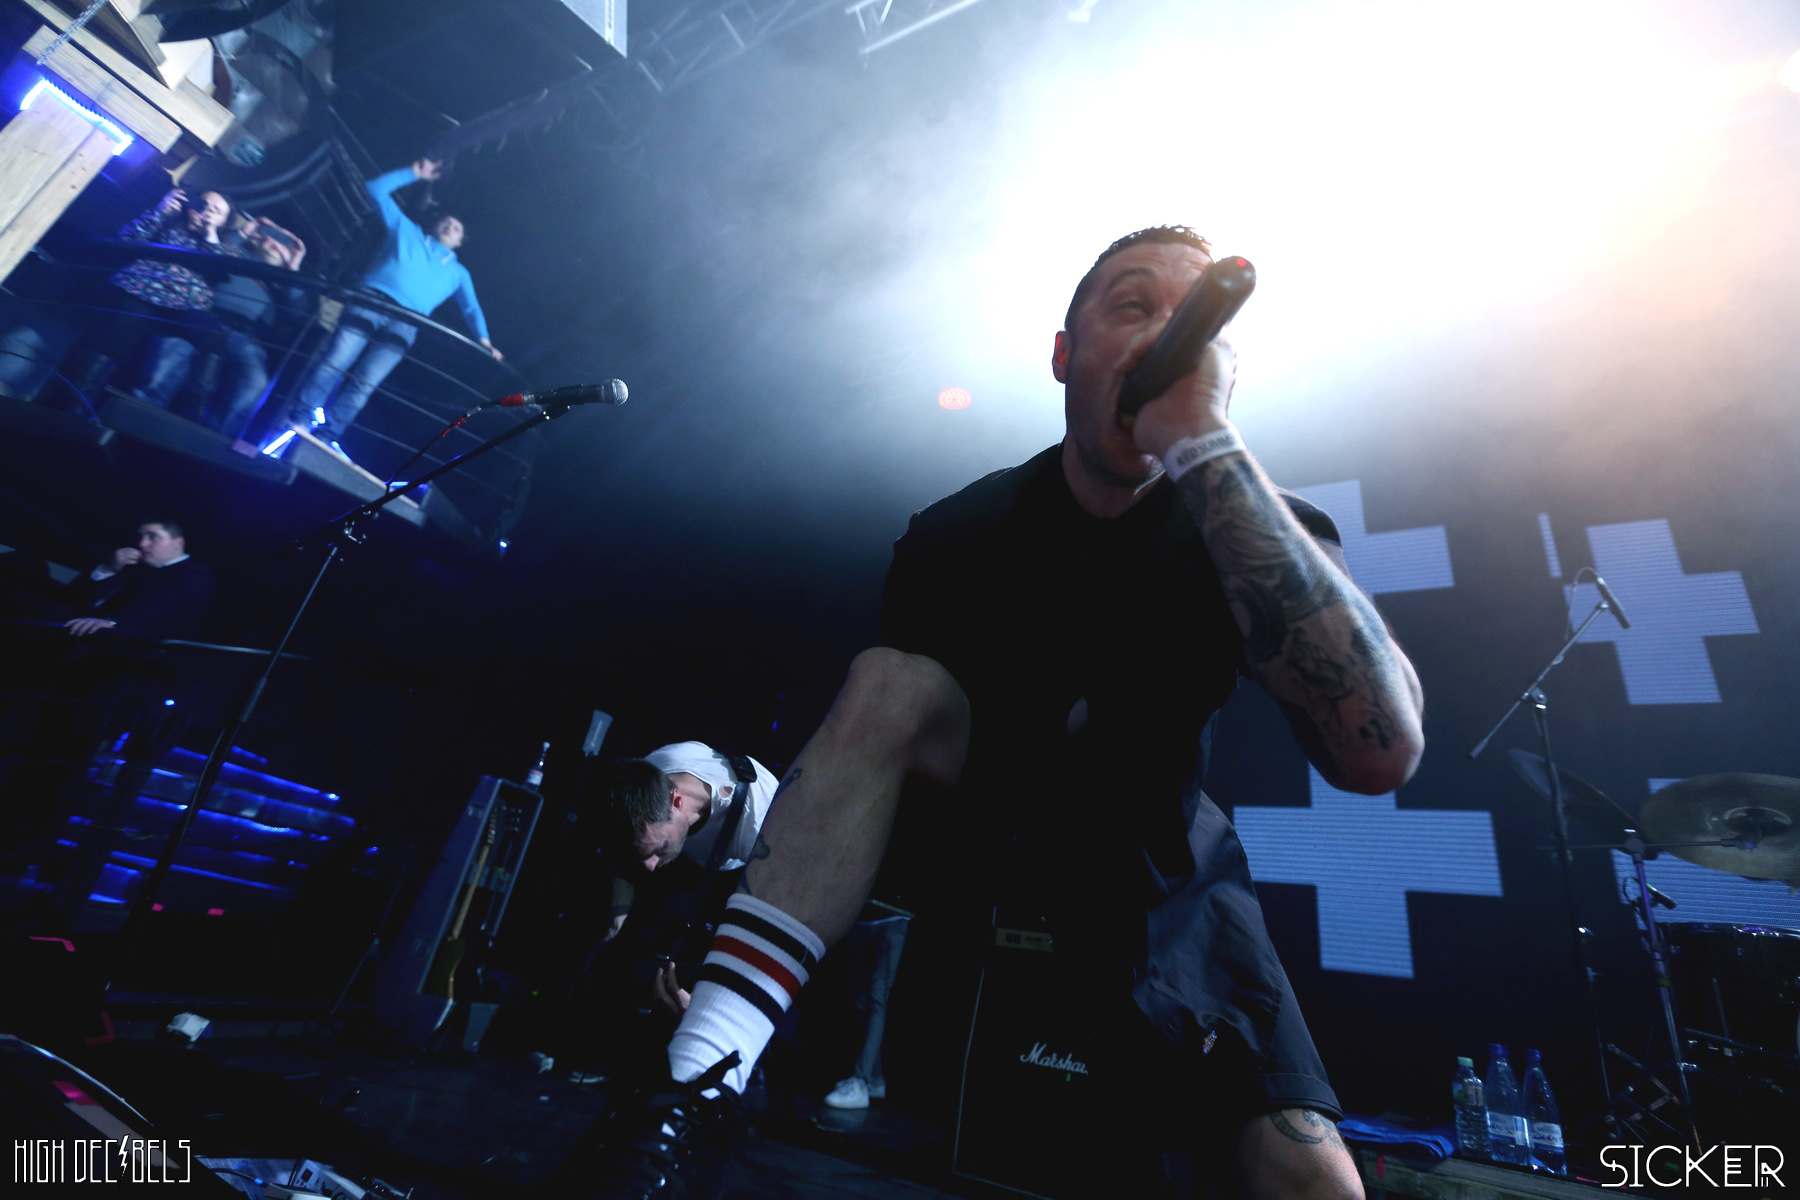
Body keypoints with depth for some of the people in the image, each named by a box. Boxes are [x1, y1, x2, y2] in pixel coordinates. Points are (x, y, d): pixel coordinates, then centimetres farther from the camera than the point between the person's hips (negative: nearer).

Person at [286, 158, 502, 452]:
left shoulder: (458, 272, 26)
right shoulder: (405, 230, 24)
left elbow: (471, 308, 17)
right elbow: (377, 189, 24)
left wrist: (483, 340, 1)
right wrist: (414, 173, 22)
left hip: (403, 327, 0)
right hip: (369, 305, 0)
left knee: (363, 384, -11)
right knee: (333, 364, -13)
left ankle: (327, 437, -10)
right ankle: (298, 420, -10)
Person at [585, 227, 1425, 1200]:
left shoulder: (1254, 529, -17)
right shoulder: (961, 530, -14)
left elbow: (1381, 753, -36)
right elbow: (879, 724, -2)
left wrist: (1207, 444, -40)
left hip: (1153, 856, 1)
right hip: (989, 817, 1)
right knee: (890, 682, -28)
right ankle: (699, 1089, -28)